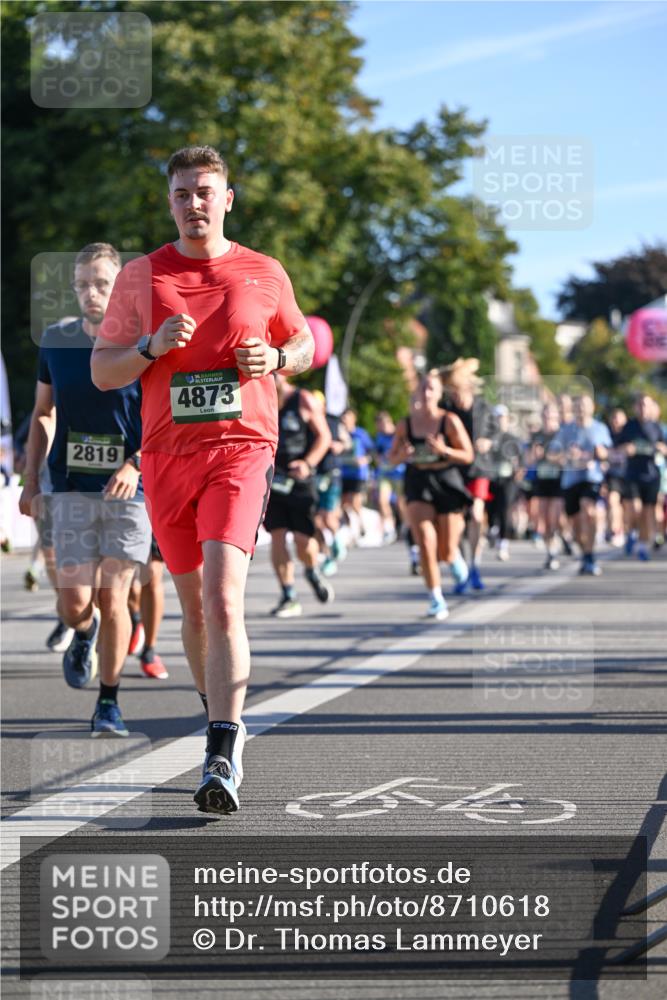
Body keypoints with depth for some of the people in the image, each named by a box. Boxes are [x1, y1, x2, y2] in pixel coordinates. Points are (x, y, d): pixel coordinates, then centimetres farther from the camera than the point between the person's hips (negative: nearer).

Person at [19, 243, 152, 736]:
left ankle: (109, 703, 11)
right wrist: (31, 483, 12)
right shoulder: (56, 341, 6)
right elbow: (43, 415, 17)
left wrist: (136, 464, -20)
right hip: (72, 490, 2)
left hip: (129, 488, -2)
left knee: (112, 599, -4)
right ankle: (85, 635, 32)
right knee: (74, 603, -6)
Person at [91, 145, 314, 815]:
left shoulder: (264, 274, 6)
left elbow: (303, 343, 21)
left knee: (222, 597, -19)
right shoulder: (140, 277, 7)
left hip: (241, 448, -3)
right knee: (194, 605, 11)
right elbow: (102, 370, 9)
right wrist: (152, 347, -10)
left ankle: (224, 759, -24)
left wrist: (275, 359, -2)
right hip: (166, 456, 3)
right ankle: (219, 717, 35)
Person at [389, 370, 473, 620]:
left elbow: (468, 456, -4)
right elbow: (392, 457, 11)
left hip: (447, 484, -1)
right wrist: (402, 456, -13)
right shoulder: (406, 424, 1)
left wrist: (444, 450, -21)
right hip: (418, 484, 1)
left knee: (445, 553, 3)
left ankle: (455, 556, 42)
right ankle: (436, 600, -5)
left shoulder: (450, 421, -6)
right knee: (426, 543, -14)